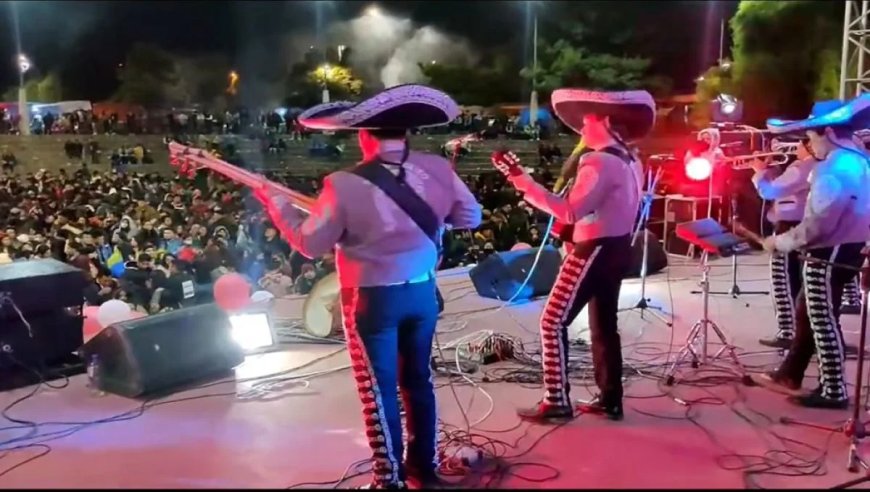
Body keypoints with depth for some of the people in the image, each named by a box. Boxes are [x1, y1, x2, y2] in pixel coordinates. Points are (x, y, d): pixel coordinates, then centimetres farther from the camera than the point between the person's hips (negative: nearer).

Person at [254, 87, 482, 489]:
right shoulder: (438, 169, -6)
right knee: (418, 379, 20)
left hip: (372, 300, -5)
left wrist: (276, 203, 4)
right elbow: (471, 217, 5)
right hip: (423, 291, 5)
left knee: (378, 391, 9)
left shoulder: (345, 186, -19)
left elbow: (311, 244, -9)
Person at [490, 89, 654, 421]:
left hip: (595, 250, -10)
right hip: (617, 249, 10)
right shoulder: (630, 161, 12)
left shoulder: (599, 162, -19)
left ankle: (557, 401, -2)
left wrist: (523, 182, -30)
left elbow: (569, 212, -27)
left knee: (553, 323, -4)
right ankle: (610, 400, 20)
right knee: (604, 325, 15)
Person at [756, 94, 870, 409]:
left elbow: (817, 224, -25)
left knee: (823, 323, 0)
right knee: (807, 314, 18)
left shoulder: (835, 169, -22)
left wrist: (780, 242, -13)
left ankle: (833, 391, 9)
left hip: (829, 255, -10)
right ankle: (790, 374, 29)